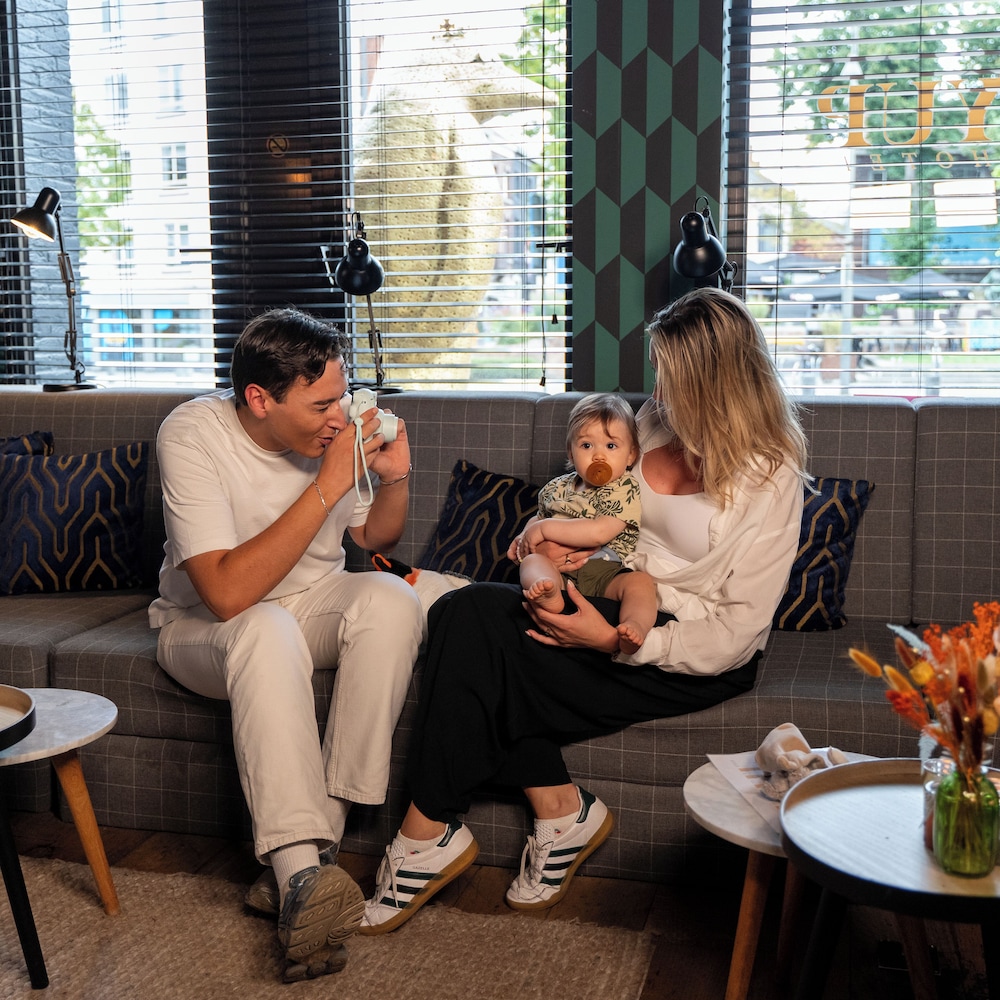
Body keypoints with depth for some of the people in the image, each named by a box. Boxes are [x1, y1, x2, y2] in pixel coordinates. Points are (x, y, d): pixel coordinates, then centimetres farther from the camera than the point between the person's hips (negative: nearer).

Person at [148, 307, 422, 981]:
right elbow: (228, 593, -34)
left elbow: (376, 538, 9)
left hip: (314, 604, 5)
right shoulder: (192, 436, -24)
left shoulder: (334, 426, -9)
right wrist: (328, 485, -35)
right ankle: (303, 865, -37)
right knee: (267, 632, -38)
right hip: (204, 625, -4)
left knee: (392, 599, -27)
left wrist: (394, 478, -14)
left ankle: (299, 854, -26)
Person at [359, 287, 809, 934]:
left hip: (698, 657, -8)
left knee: (479, 646, -24)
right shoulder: (655, 421, 7)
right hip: (615, 606, 8)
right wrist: (561, 536, 0)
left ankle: (431, 834, -8)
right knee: (465, 611, -20)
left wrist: (614, 642, -22)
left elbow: (735, 633, -15)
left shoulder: (772, 478, -13)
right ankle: (562, 812, -14)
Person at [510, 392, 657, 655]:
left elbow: (600, 532, -16)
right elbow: (540, 517, 36)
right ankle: (547, 592, -56)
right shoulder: (558, 488, 16)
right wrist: (526, 534, 11)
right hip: (560, 569, 4)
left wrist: (545, 528, -11)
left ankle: (635, 627, -57)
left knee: (641, 582, -29)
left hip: (607, 573, -4)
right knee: (531, 560, -23)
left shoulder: (626, 490, -3)